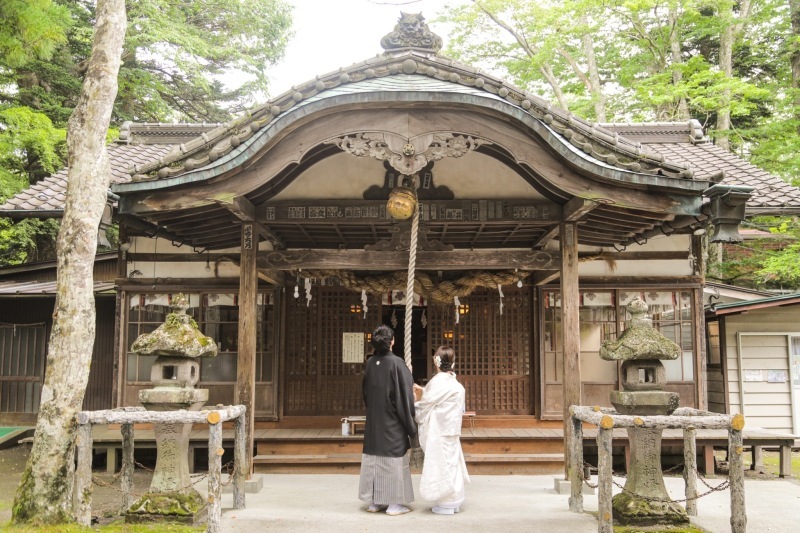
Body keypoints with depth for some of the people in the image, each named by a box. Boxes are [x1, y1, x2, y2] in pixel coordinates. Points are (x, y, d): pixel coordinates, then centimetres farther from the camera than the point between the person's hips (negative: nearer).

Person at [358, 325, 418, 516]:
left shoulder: (370, 363, 0)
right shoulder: (396, 363, -16)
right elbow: (405, 396, -15)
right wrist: (410, 425, -7)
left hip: (373, 421, 5)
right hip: (393, 422, -5)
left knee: (374, 458, 11)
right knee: (395, 459, 4)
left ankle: (374, 502, 18)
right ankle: (394, 503, 9)